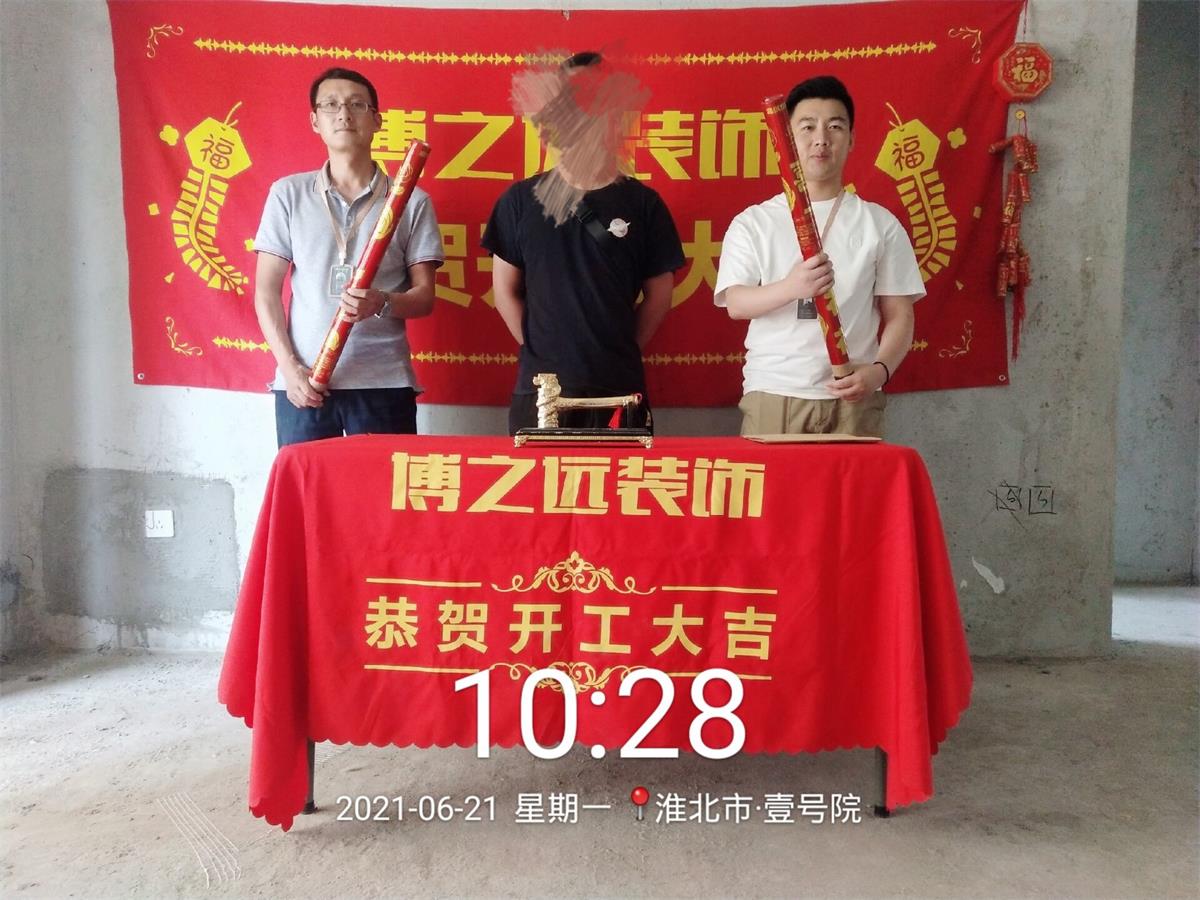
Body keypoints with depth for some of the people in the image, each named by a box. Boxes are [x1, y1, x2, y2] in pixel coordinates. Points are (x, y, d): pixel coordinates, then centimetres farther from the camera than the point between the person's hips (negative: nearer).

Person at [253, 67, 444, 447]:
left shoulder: (411, 201, 5)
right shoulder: (288, 193, 9)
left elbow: (424, 296, 5)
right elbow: (266, 291, 7)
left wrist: (382, 303, -17)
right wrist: (289, 366, -4)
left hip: (384, 383, -1)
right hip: (303, 382, 1)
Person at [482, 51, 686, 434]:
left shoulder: (642, 203, 4)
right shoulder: (521, 200, 5)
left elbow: (658, 294, 8)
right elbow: (506, 290, 8)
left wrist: (622, 352, 6)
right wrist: (539, 351, 5)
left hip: (619, 388, 0)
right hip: (540, 386, 1)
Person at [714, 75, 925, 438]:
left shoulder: (880, 224, 8)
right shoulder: (752, 222, 7)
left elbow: (899, 316, 7)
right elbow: (735, 303, -4)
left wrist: (878, 370, -12)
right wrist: (791, 287, -24)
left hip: (852, 400, 1)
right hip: (771, 396, 0)